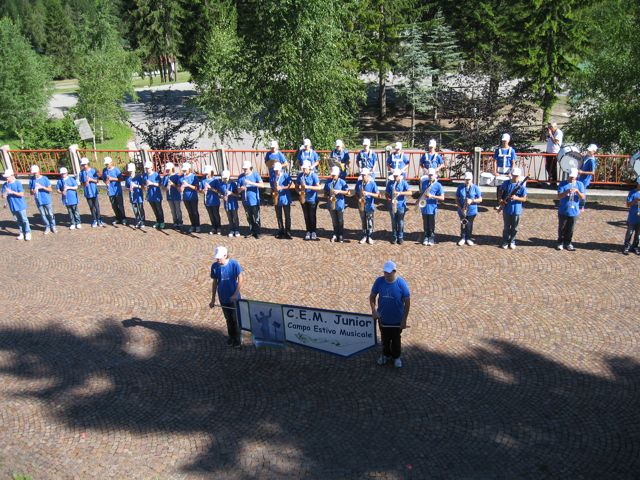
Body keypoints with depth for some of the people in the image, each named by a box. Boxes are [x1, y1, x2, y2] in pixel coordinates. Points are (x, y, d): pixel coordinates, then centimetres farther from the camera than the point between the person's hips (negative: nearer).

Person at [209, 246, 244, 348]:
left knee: (236, 319, 7)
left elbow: (241, 278, -10)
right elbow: (214, 282, 2)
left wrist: (235, 294, -15)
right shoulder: (214, 266, -7)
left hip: (234, 297, -3)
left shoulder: (234, 263, -16)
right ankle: (231, 336, 35)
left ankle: (238, 339, 23)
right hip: (223, 298, 3)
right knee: (228, 319, 17)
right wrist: (213, 299, 3)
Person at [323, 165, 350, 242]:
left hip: (339, 204, -3)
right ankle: (335, 235, 20)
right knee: (334, 221, 11)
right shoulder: (328, 181, 3)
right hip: (331, 204, 3)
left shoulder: (341, 182, -6)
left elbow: (347, 192, -7)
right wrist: (328, 197, -9)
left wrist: (339, 191, -20)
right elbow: (325, 191, 10)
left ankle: (341, 236, 15)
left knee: (340, 221, 6)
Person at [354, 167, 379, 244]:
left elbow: (378, 195, -12)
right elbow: (356, 193, 11)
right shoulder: (359, 183, -1)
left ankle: (369, 237, 15)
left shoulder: (372, 183, -11)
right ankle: (364, 236, 24)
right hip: (361, 206, 3)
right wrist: (358, 198, -9)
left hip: (369, 206, -3)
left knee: (370, 222, 4)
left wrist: (368, 193, -24)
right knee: (363, 222, 13)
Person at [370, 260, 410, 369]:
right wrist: (374, 310, -17)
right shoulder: (379, 281, -15)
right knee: (385, 339, 22)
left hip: (397, 319, -2)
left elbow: (407, 302, -14)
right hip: (383, 318, 2)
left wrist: (404, 320, -14)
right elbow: (372, 297, -3)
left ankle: (396, 357, 41)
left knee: (396, 339, 18)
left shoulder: (401, 283, -21)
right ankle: (385, 354, 46)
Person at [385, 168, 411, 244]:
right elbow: (386, 193, 7)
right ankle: (394, 237, 21)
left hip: (401, 206, -2)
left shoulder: (404, 183, -5)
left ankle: (400, 237, 17)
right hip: (392, 206, 2)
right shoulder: (390, 183, 1)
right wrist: (389, 199, -13)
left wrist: (400, 193, -25)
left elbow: (410, 193, -14)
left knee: (400, 222, 5)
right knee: (394, 222, 9)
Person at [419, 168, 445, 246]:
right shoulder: (424, 183, 6)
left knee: (431, 224, 5)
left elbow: (442, 198, -10)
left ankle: (431, 239, 14)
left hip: (432, 208, -3)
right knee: (425, 224, 12)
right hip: (424, 207, 4)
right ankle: (426, 237, 24)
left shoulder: (438, 185, -6)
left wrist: (432, 196, -19)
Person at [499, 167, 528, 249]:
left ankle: (512, 242, 24)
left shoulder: (521, 186, -6)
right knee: (506, 227, 9)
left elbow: (524, 199, -5)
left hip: (516, 210, -1)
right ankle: (505, 242, 21)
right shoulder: (506, 183, -1)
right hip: (506, 209, 1)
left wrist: (516, 198, -22)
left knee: (514, 228, 10)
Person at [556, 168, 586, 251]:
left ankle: (568, 243, 23)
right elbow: (559, 196, -11)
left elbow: (583, 198, -3)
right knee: (562, 228, 8)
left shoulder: (580, 184, 1)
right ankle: (560, 243, 22)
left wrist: (577, 191, -21)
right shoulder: (563, 184, -4)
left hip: (574, 211, 1)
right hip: (563, 211, -1)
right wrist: (567, 192, -28)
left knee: (570, 229, 9)